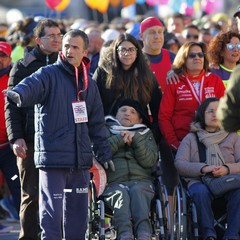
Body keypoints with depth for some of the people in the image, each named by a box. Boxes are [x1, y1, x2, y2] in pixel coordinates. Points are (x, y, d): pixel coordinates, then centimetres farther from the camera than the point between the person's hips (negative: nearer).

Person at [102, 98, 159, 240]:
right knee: (119, 193, -35)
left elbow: (150, 161, 7)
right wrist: (119, 139, -1)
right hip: (115, 183, 0)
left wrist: (136, 139, -3)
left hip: (141, 181, 0)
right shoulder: (107, 131, 26)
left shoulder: (145, 134, 27)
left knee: (137, 191, -34)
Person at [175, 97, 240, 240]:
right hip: (200, 181, -1)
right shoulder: (191, 138, 16)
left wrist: (227, 169, -17)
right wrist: (203, 168, -16)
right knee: (201, 191, -38)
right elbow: (179, 163, 2)